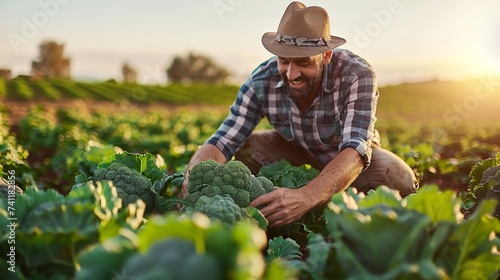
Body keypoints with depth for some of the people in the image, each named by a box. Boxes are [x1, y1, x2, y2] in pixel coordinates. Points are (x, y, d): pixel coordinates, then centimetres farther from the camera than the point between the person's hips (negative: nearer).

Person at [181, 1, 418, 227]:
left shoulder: (357, 75, -32)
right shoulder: (261, 82, -25)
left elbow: (355, 150, -43)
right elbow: (221, 143, -27)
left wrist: (306, 196, -61)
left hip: (352, 158, -1)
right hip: (298, 153, 2)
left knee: (400, 181, -30)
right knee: (243, 149, -22)